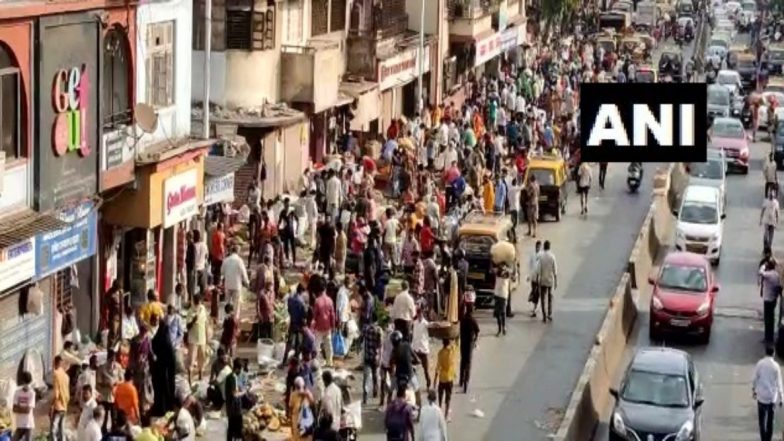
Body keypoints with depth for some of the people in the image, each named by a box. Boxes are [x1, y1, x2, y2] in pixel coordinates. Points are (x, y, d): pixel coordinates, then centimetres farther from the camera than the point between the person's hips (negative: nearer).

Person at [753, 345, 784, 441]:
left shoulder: (760, 363, -7)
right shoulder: (775, 366, -10)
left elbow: (754, 379, -1)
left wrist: (754, 390, 17)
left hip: (761, 395, 0)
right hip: (772, 397, 0)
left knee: (762, 420, 7)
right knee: (770, 421, 12)